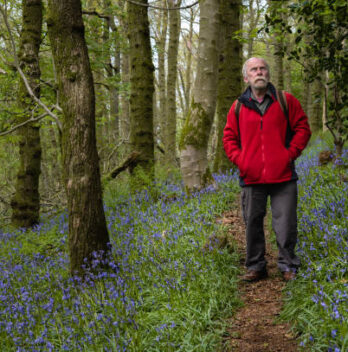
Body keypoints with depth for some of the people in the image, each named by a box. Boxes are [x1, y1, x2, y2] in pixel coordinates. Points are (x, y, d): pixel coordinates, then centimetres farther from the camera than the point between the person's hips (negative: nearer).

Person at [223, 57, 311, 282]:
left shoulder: (286, 101, 4)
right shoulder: (239, 107, 7)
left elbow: (303, 128, 6)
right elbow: (229, 137, 14)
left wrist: (291, 154, -5)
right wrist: (239, 160, -1)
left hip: (283, 176, -2)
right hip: (251, 177, 2)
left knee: (286, 223, 1)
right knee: (252, 223, 8)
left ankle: (288, 266, 16)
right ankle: (256, 267, 21)